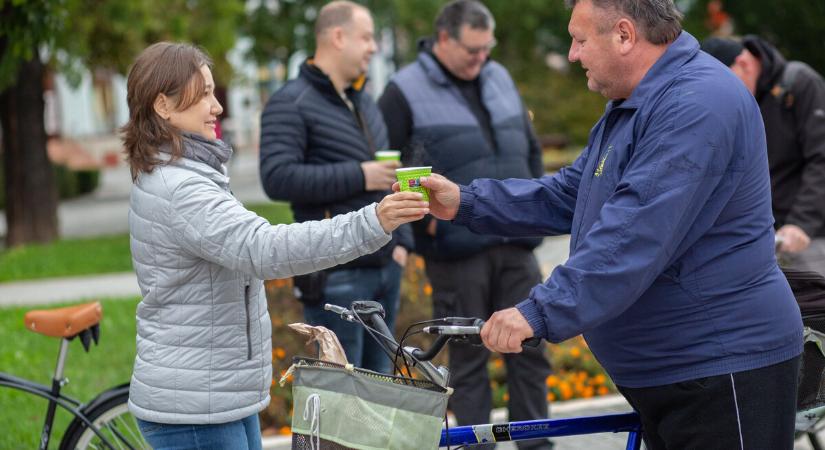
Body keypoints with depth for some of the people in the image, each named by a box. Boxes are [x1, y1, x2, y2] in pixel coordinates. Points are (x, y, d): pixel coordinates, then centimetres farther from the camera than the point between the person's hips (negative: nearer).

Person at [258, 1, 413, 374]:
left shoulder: (363, 101, 19)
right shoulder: (291, 104, -8)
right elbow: (278, 178, -20)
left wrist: (401, 240, 14)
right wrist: (358, 176, -19)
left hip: (385, 269, 8)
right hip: (337, 277, -8)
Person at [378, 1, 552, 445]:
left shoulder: (500, 79, 14)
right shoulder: (404, 92, -5)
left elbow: (531, 148, 22)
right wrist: (425, 220, -11)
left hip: (516, 244, 5)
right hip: (457, 250, -5)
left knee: (529, 346, 6)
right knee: (468, 357, 3)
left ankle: (533, 440, 17)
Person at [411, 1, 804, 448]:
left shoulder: (696, 104, -21)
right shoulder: (633, 105, 16)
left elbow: (636, 235, -29)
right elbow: (568, 194, 18)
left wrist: (541, 312, -31)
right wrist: (465, 203, 7)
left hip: (723, 369, -10)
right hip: (663, 370, 10)